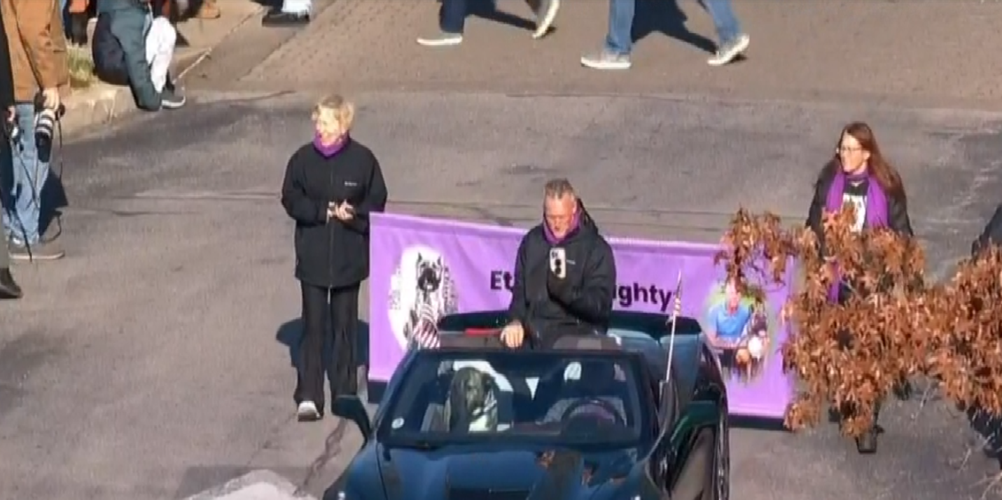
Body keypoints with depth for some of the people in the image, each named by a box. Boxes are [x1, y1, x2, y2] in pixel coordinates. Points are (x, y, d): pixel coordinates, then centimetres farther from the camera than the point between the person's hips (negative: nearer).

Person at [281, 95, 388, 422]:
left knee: (345, 324, 9)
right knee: (314, 325, -3)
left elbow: (376, 202, 1)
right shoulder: (303, 159, -1)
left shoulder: (362, 159, -3)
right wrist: (324, 211, -15)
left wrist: (354, 215, -17)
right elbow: (291, 199, -2)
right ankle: (308, 397, -3)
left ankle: (345, 392, 19)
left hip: (349, 257, 0)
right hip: (312, 256, 0)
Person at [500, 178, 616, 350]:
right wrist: (516, 321, 0)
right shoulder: (532, 241, 15)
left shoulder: (596, 248, 0)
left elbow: (601, 305, -7)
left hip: (577, 332, -4)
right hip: (534, 331, 4)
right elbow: (520, 289, 19)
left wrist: (566, 291, -23)